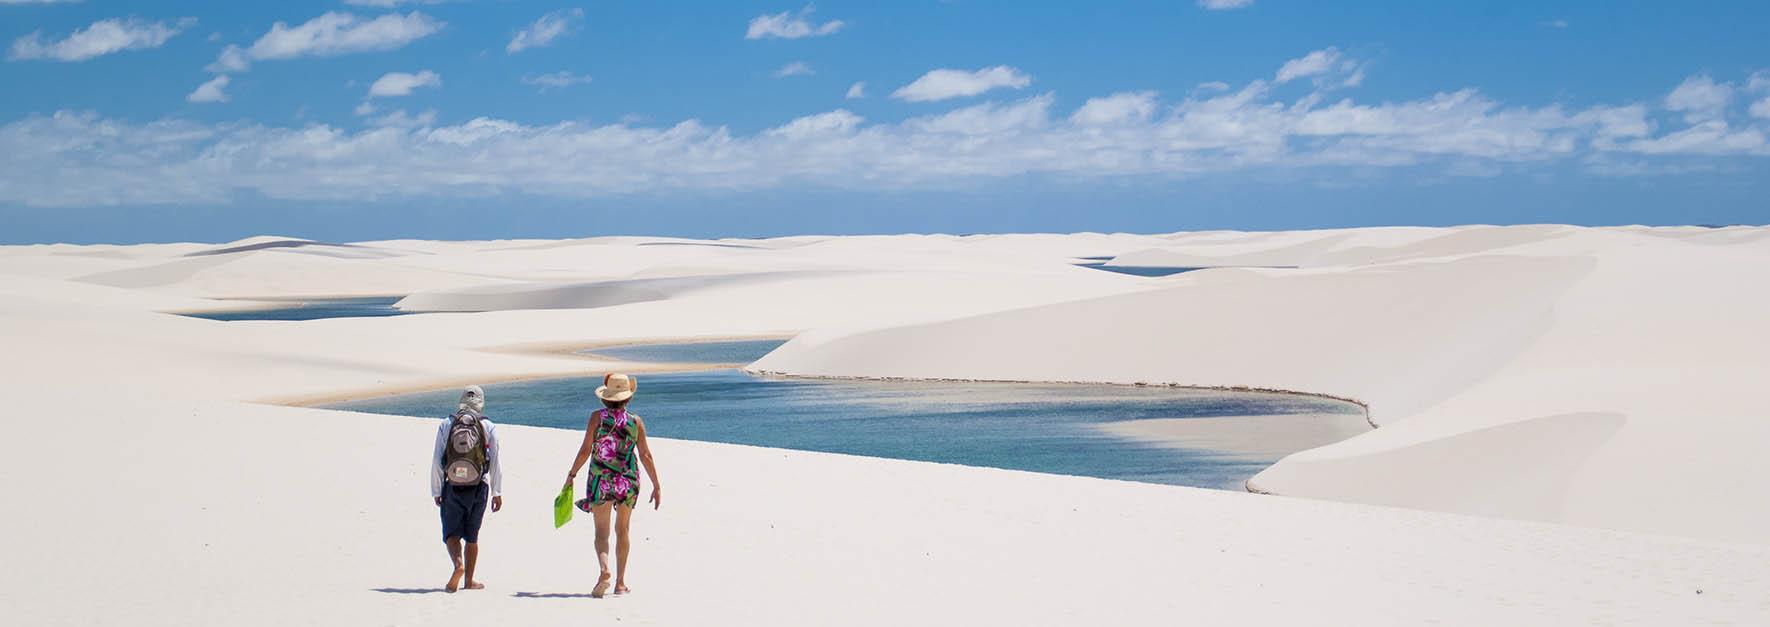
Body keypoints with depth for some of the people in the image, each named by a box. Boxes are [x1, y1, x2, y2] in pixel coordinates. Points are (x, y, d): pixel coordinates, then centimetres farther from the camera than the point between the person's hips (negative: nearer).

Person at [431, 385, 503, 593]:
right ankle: (469, 580, 15)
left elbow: (436, 461, -1)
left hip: (452, 488, -1)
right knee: (472, 536, 11)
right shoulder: (488, 427, -1)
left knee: (451, 532, 6)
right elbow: (495, 462, 0)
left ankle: (458, 564, -20)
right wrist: (497, 492, 6)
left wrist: (436, 491, 6)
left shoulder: (446, 425, -1)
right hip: (478, 489, 1)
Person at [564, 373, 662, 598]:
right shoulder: (636, 421, -2)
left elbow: (585, 450, -8)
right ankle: (620, 582, 19)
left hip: (600, 480, -2)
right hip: (627, 481, 2)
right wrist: (656, 486, 6)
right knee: (623, 530, 16)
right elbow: (645, 455, -1)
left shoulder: (597, 417, -6)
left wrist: (571, 474, 3)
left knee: (601, 531, 3)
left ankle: (604, 569, -25)